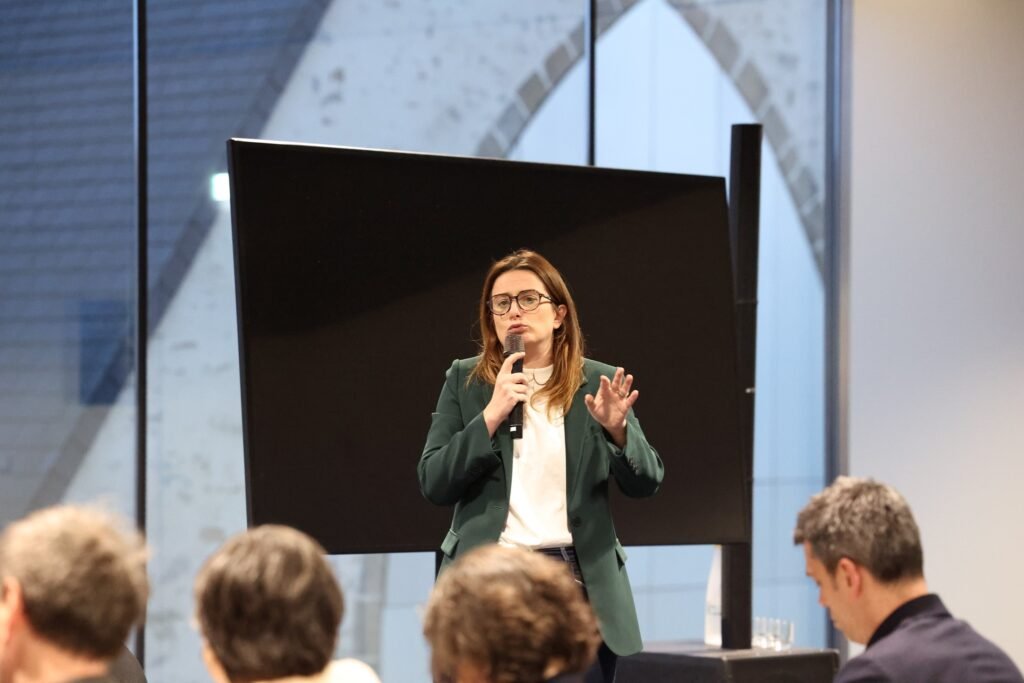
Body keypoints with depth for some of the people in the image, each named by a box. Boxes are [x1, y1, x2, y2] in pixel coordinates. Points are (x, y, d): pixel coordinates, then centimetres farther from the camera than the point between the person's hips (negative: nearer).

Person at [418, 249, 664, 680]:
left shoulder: (597, 382, 7)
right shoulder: (464, 381, 7)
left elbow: (646, 482, 4)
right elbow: (433, 484, -1)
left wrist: (618, 430, -17)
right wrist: (492, 415, -12)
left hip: (580, 581, 1)